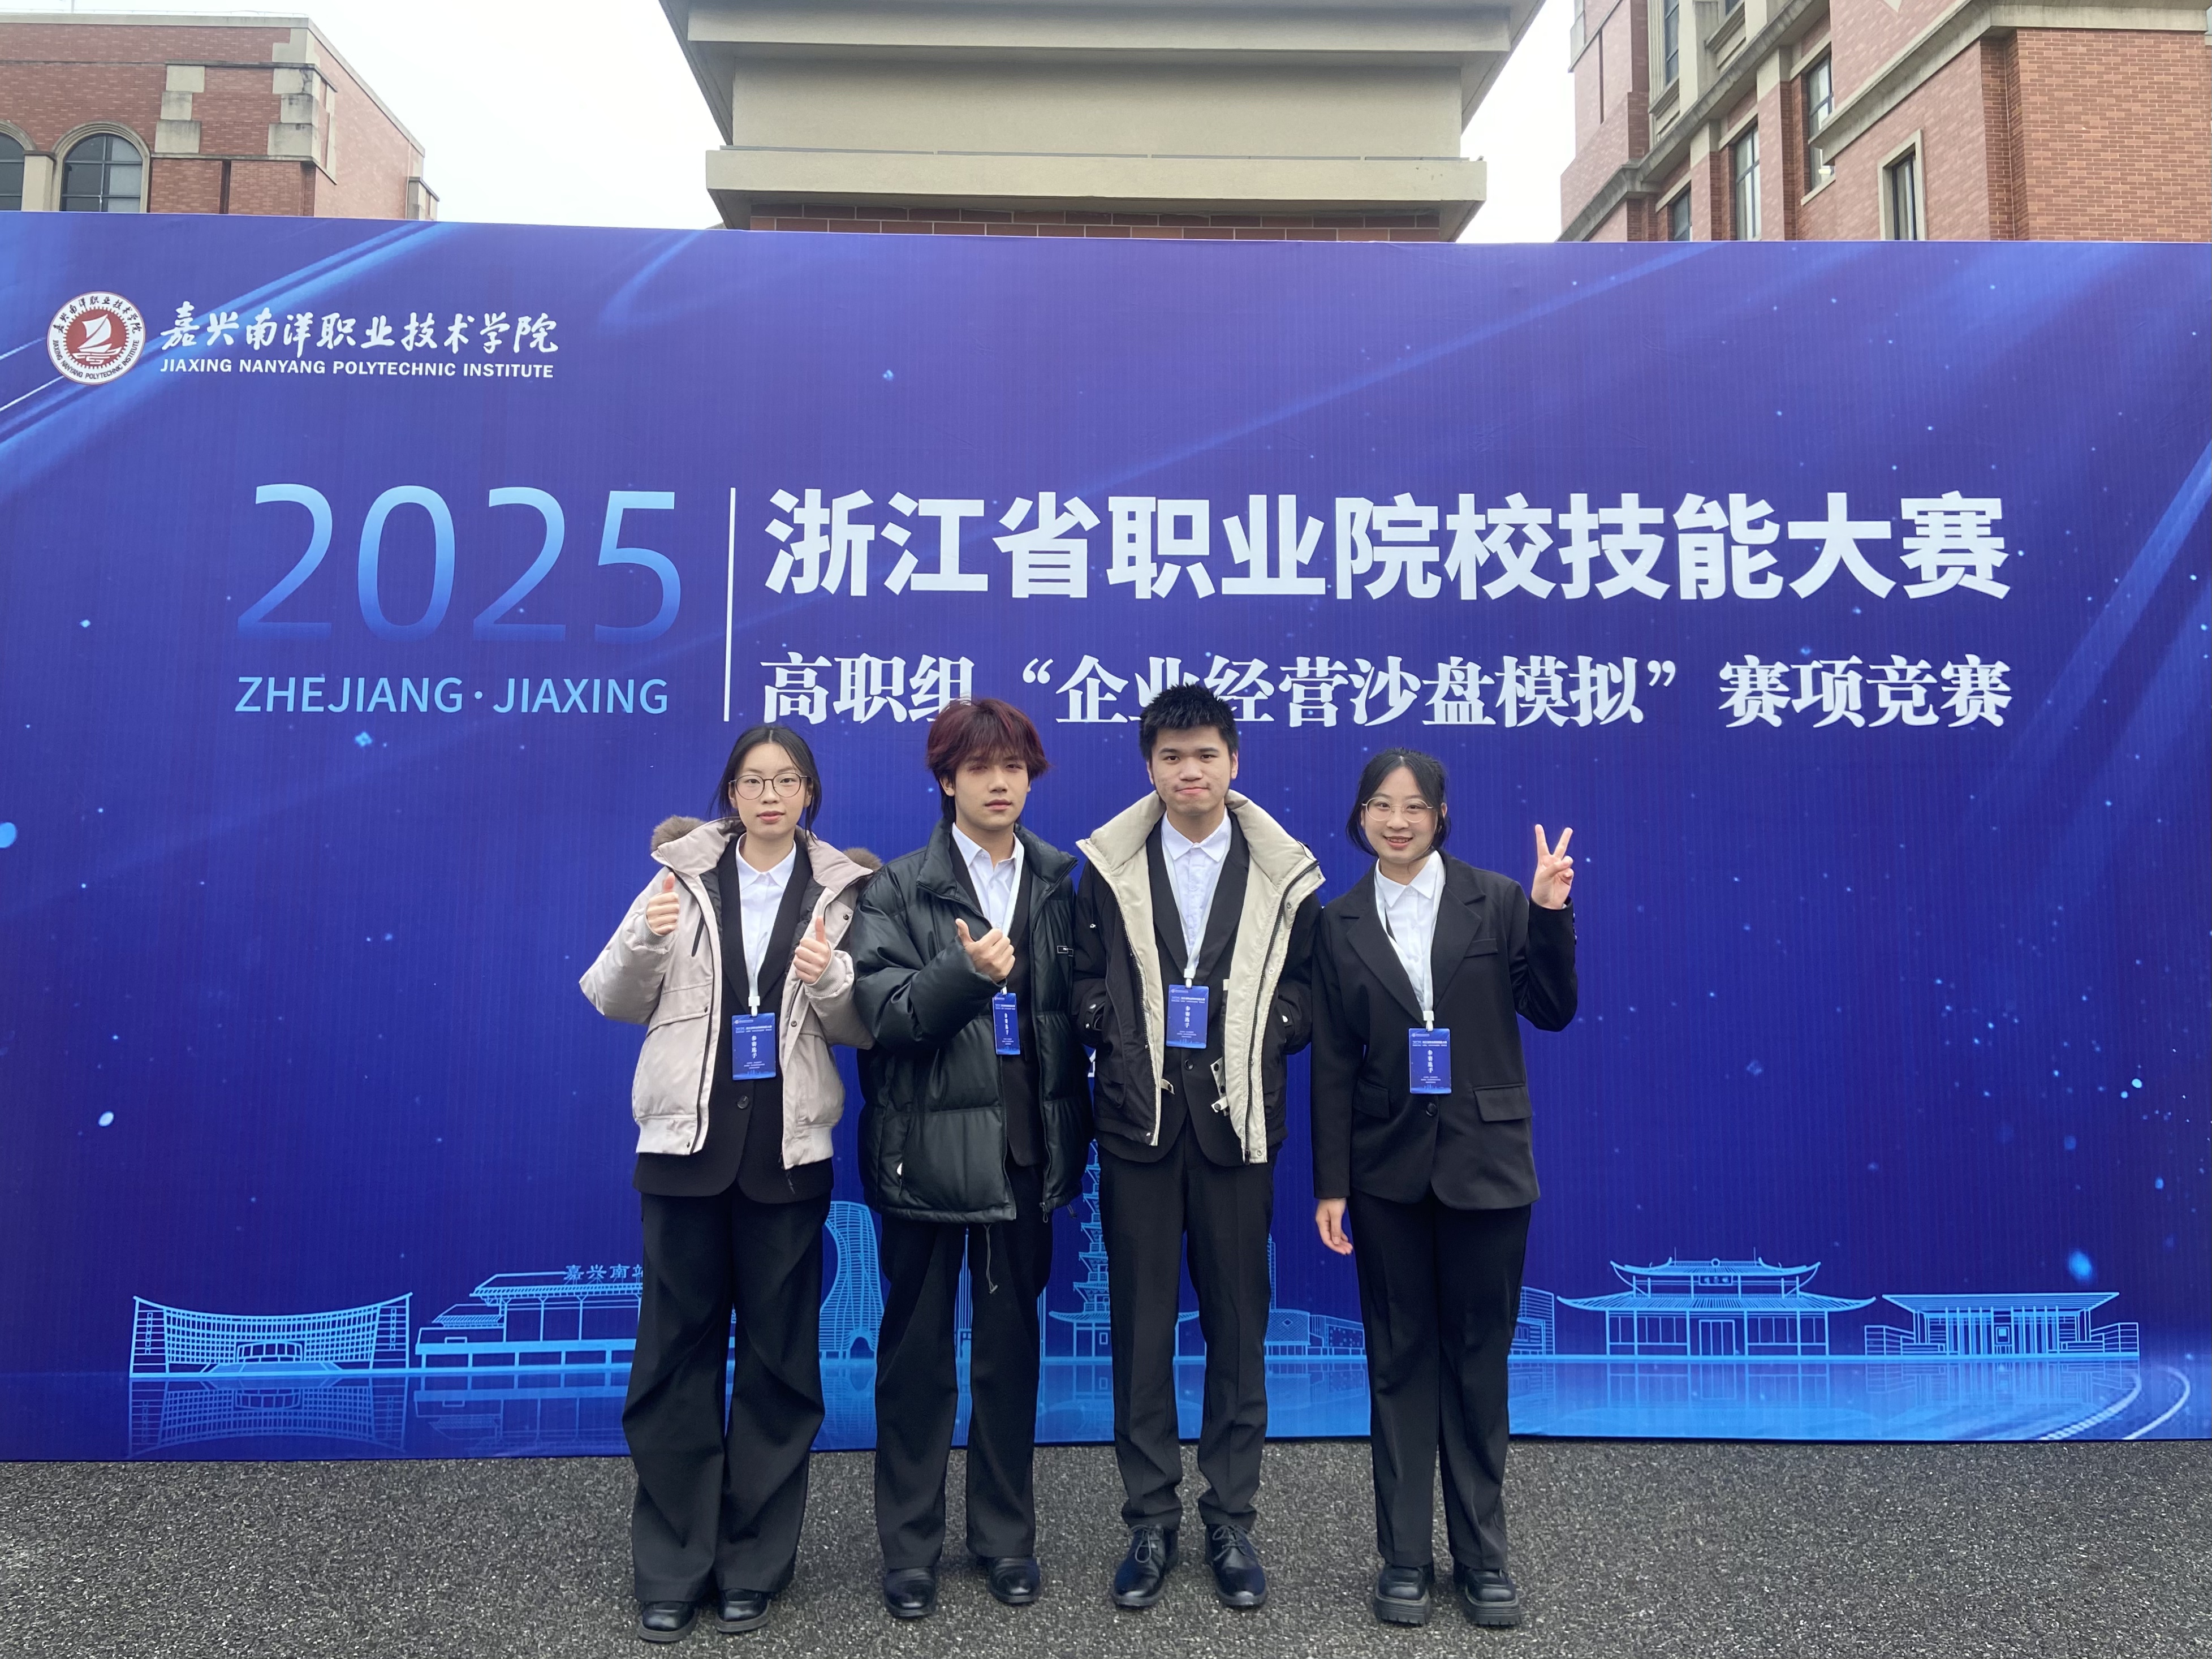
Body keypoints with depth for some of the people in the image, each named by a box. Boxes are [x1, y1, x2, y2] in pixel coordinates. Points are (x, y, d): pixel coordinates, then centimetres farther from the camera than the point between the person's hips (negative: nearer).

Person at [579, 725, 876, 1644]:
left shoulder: (840, 891, 2)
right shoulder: (684, 876, 3)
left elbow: (865, 1028, 2)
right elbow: (613, 1001, 3)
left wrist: (832, 980, -18)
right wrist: (645, 939, -16)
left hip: (788, 1148, 0)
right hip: (687, 1139, 0)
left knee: (779, 1357, 8)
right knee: (677, 1352, 7)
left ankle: (752, 1564, 24)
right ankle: (670, 1569, 21)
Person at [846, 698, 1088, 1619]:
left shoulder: (1058, 886, 6)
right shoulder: (899, 889, -2)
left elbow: (1074, 1015, 8)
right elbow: (883, 1009, -13)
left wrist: (1075, 1136, 3)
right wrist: (965, 973, -28)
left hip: (1025, 1151, 2)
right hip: (929, 1152, -2)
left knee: (1011, 1349, 13)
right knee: (917, 1352, 9)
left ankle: (1006, 1536, 28)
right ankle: (910, 1546, 24)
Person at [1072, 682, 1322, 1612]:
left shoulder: (1282, 872, 4)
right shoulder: (1109, 866, 4)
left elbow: (1308, 987, 6)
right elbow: (1082, 980, 6)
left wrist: (1259, 1035, -9)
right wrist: (1116, 1025, -11)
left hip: (1237, 1122, 0)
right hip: (1138, 1119, 0)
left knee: (1238, 1324, 8)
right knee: (1140, 1323, 7)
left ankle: (1232, 1520, 23)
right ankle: (1150, 1520, 22)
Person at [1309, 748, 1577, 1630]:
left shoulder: (1497, 900, -1)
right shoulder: (1340, 922, 1)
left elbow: (1552, 1011, -3)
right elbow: (1332, 1064, 1)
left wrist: (1551, 914, -17)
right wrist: (1331, 1185, -1)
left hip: (1483, 1160, 0)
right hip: (1389, 1168, 1)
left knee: (1479, 1359, 10)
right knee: (1399, 1359, 9)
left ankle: (1482, 1553, 25)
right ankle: (1405, 1557, 21)